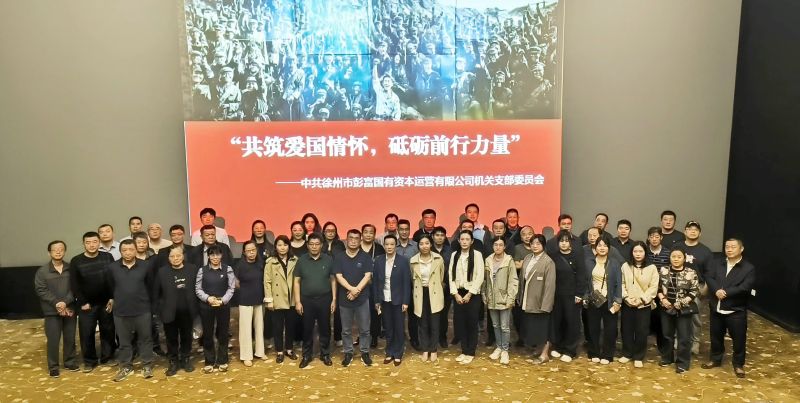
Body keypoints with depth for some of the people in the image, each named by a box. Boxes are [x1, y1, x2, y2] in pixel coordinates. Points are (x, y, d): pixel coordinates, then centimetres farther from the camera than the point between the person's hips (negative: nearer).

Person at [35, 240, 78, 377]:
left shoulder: (71, 269, 1)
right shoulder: (42, 271, -3)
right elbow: (41, 290, -8)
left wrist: (65, 302, -15)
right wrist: (57, 303, -15)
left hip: (70, 309, 2)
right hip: (52, 311, -2)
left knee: (70, 338, 10)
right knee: (53, 340, 1)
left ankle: (70, 362, 26)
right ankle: (53, 367, 14)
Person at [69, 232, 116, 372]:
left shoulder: (108, 257, -2)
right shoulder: (76, 261, -4)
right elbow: (74, 285, -4)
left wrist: (112, 298, -5)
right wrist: (83, 302, -8)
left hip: (106, 303, 1)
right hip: (86, 304, -1)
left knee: (108, 331, 8)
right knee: (86, 333, 2)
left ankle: (108, 357, 24)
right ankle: (89, 361, 18)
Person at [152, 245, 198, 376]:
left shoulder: (192, 269, -3)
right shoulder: (162, 272, -3)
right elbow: (155, 293, 1)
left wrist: (194, 305, 0)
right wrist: (161, 308, -3)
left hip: (187, 312, 1)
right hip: (170, 313, 0)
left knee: (186, 337, 14)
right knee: (172, 339, 10)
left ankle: (186, 360, 29)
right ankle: (173, 362, 24)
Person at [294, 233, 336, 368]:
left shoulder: (328, 259, -1)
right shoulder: (301, 260, -1)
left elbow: (333, 280, 2)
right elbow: (297, 282, 1)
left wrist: (334, 299, -2)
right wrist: (297, 301, -5)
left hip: (325, 299, 0)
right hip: (307, 300, 0)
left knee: (325, 328, 9)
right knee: (307, 329, 9)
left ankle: (325, 354, 24)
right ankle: (307, 355, 23)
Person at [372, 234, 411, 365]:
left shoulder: (403, 260, -7)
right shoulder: (378, 260, 0)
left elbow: (407, 282, -7)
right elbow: (375, 281, 4)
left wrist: (405, 302, -9)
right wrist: (376, 300, 3)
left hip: (398, 300, -2)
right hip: (384, 300, 2)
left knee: (398, 328, 7)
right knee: (388, 328, 11)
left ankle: (398, 354, 20)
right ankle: (390, 353, 24)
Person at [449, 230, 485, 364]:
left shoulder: (477, 254, -6)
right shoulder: (454, 255, 5)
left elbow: (480, 276, -9)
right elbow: (451, 275, 4)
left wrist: (469, 294, -12)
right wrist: (455, 294, -6)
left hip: (472, 294, -3)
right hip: (458, 293, 4)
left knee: (472, 323, 3)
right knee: (459, 323, 7)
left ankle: (470, 352, 15)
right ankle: (464, 350, 21)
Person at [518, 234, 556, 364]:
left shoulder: (548, 262, -14)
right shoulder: (527, 259, 6)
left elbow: (550, 285, -16)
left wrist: (546, 304, -19)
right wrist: (520, 297, 8)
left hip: (539, 302, -6)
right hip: (527, 301, 6)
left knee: (542, 328, 5)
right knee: (531, 328, 14)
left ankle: (544, 354, 19)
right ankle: (539, 350, 31)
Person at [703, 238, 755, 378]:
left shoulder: (749, 268, -6)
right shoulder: (716, 264, 6)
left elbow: (745, 288, -18)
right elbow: (709, 278, -7)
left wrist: (725, 292, -19)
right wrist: (717, 290, -24)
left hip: (736, 311, -4)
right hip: (716, 309, 4)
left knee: (739, 339, 6)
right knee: (716, 336, 17)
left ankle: (738, 364, 23)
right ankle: (715, 359, 34)